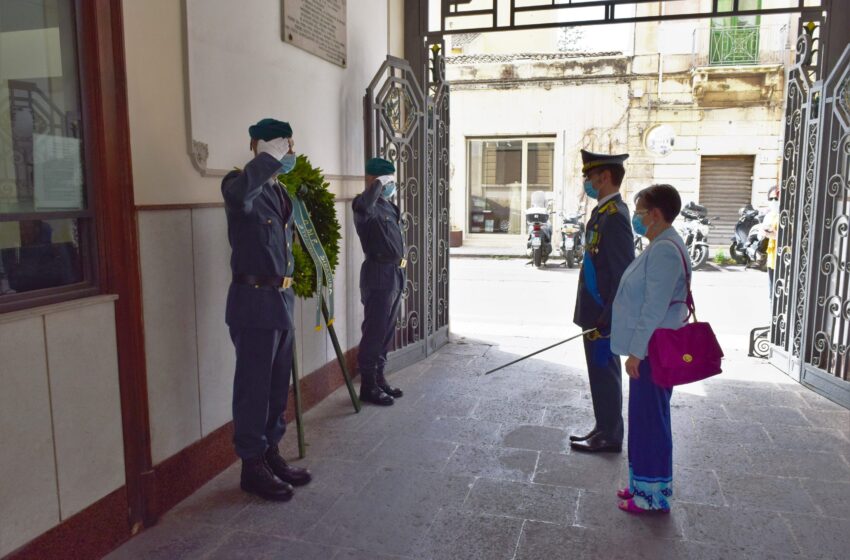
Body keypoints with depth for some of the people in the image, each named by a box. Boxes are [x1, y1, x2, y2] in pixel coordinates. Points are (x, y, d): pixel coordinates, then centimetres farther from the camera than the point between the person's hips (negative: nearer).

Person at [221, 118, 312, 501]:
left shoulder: (280, 192, 15)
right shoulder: (240, 186, -10)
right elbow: (240, 191, -38)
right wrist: (272, 156, -27)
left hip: (282, 300, 8)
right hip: (254, 302, -8)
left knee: (278, 387, 15)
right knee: (253, 388, 1)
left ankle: (271, 454, 28)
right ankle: (252, 466, 14)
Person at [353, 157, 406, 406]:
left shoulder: (389, 205, 16)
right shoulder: (369, 205, -13)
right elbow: (362, 205, -40)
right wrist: (379, 184, -25)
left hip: (395, 273, 9)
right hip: (378, 274, -9)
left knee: (386, 332, 14)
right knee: (374, 331, -3)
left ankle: (379, 379, 24)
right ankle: (368, 386, 6)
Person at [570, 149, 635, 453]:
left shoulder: (614, 216, -19)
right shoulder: (602, 212, 12)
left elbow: (623, 275, -22)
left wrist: (607, 322, -21)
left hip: (604, 316, -10)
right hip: (595, 313, 10)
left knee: (604, 372, 2)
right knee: (601, 374, 17)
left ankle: (609, 436, 16)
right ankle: (604, 430, 30)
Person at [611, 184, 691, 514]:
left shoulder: (664, 251, -20)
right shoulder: (662, 247, 13)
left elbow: (655, 308, -23)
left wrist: (636, 352, -20)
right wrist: (636, 349, 25)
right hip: (651, 350, 11)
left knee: (650, 418, 0)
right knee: (645, 416, 18)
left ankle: (654, 494, 14)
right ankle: (644, 483, 31)